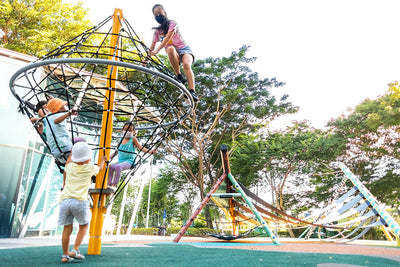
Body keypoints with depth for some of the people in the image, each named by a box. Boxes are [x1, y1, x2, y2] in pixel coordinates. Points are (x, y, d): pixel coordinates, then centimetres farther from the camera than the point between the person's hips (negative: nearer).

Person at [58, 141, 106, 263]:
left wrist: (71, 153, 58)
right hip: (79, 201, -4)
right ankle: (75, 251, 8)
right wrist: (103, 160, 49)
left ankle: (65, 255, 19)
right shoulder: (90, 168, 6)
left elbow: (68, 162, 39)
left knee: (67, 229, 13)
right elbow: (100, 168, 29)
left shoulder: (70, 167, 13)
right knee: (83, 226, 15)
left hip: (65, 200, 4)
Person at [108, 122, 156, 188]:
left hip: (129, 161, -6)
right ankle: (109, 183, -15)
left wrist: (150, 151, -20)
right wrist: (109, 157, 26)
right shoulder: (121, 140, 17)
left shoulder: (133, 139, 2)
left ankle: (114, 185, -26)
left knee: (118, 167, -32)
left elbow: (141, 148, -5)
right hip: (120, 161, 6)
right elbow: (117, 151, 27)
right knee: (110, 166, -19)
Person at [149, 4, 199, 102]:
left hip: (184, 49, -2)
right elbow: (152, 46, 10)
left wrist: (157, 50, -29)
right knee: (170, 49, -36)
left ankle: (193, 92, -48)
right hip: (173, 54, 3)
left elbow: (167, 38, -19)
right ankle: (179, 77, -30)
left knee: (186, 64, -36)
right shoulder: (157, 31, 13)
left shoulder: (172, 24, -3)